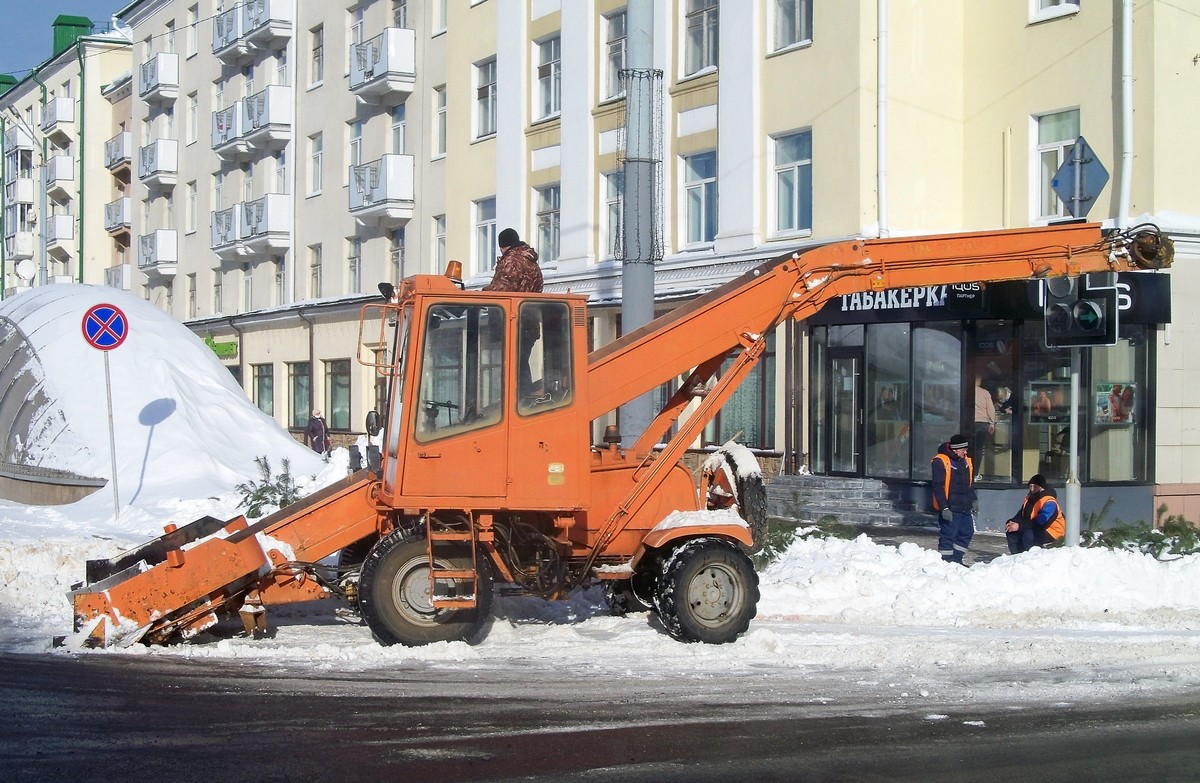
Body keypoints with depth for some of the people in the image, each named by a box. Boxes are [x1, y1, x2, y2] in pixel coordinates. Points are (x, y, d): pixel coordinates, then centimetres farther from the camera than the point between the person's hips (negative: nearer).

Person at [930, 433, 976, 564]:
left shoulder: (966, 462, 12)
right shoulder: (940, 462, -13)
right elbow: (938, 487, -16)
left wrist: (972, 501, 20)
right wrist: (944, 508, -20)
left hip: (965, 508, 8)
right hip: (950, 509, -8)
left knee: (966, 533, 13)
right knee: (948, 536, -5)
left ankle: (956, 560, 24)